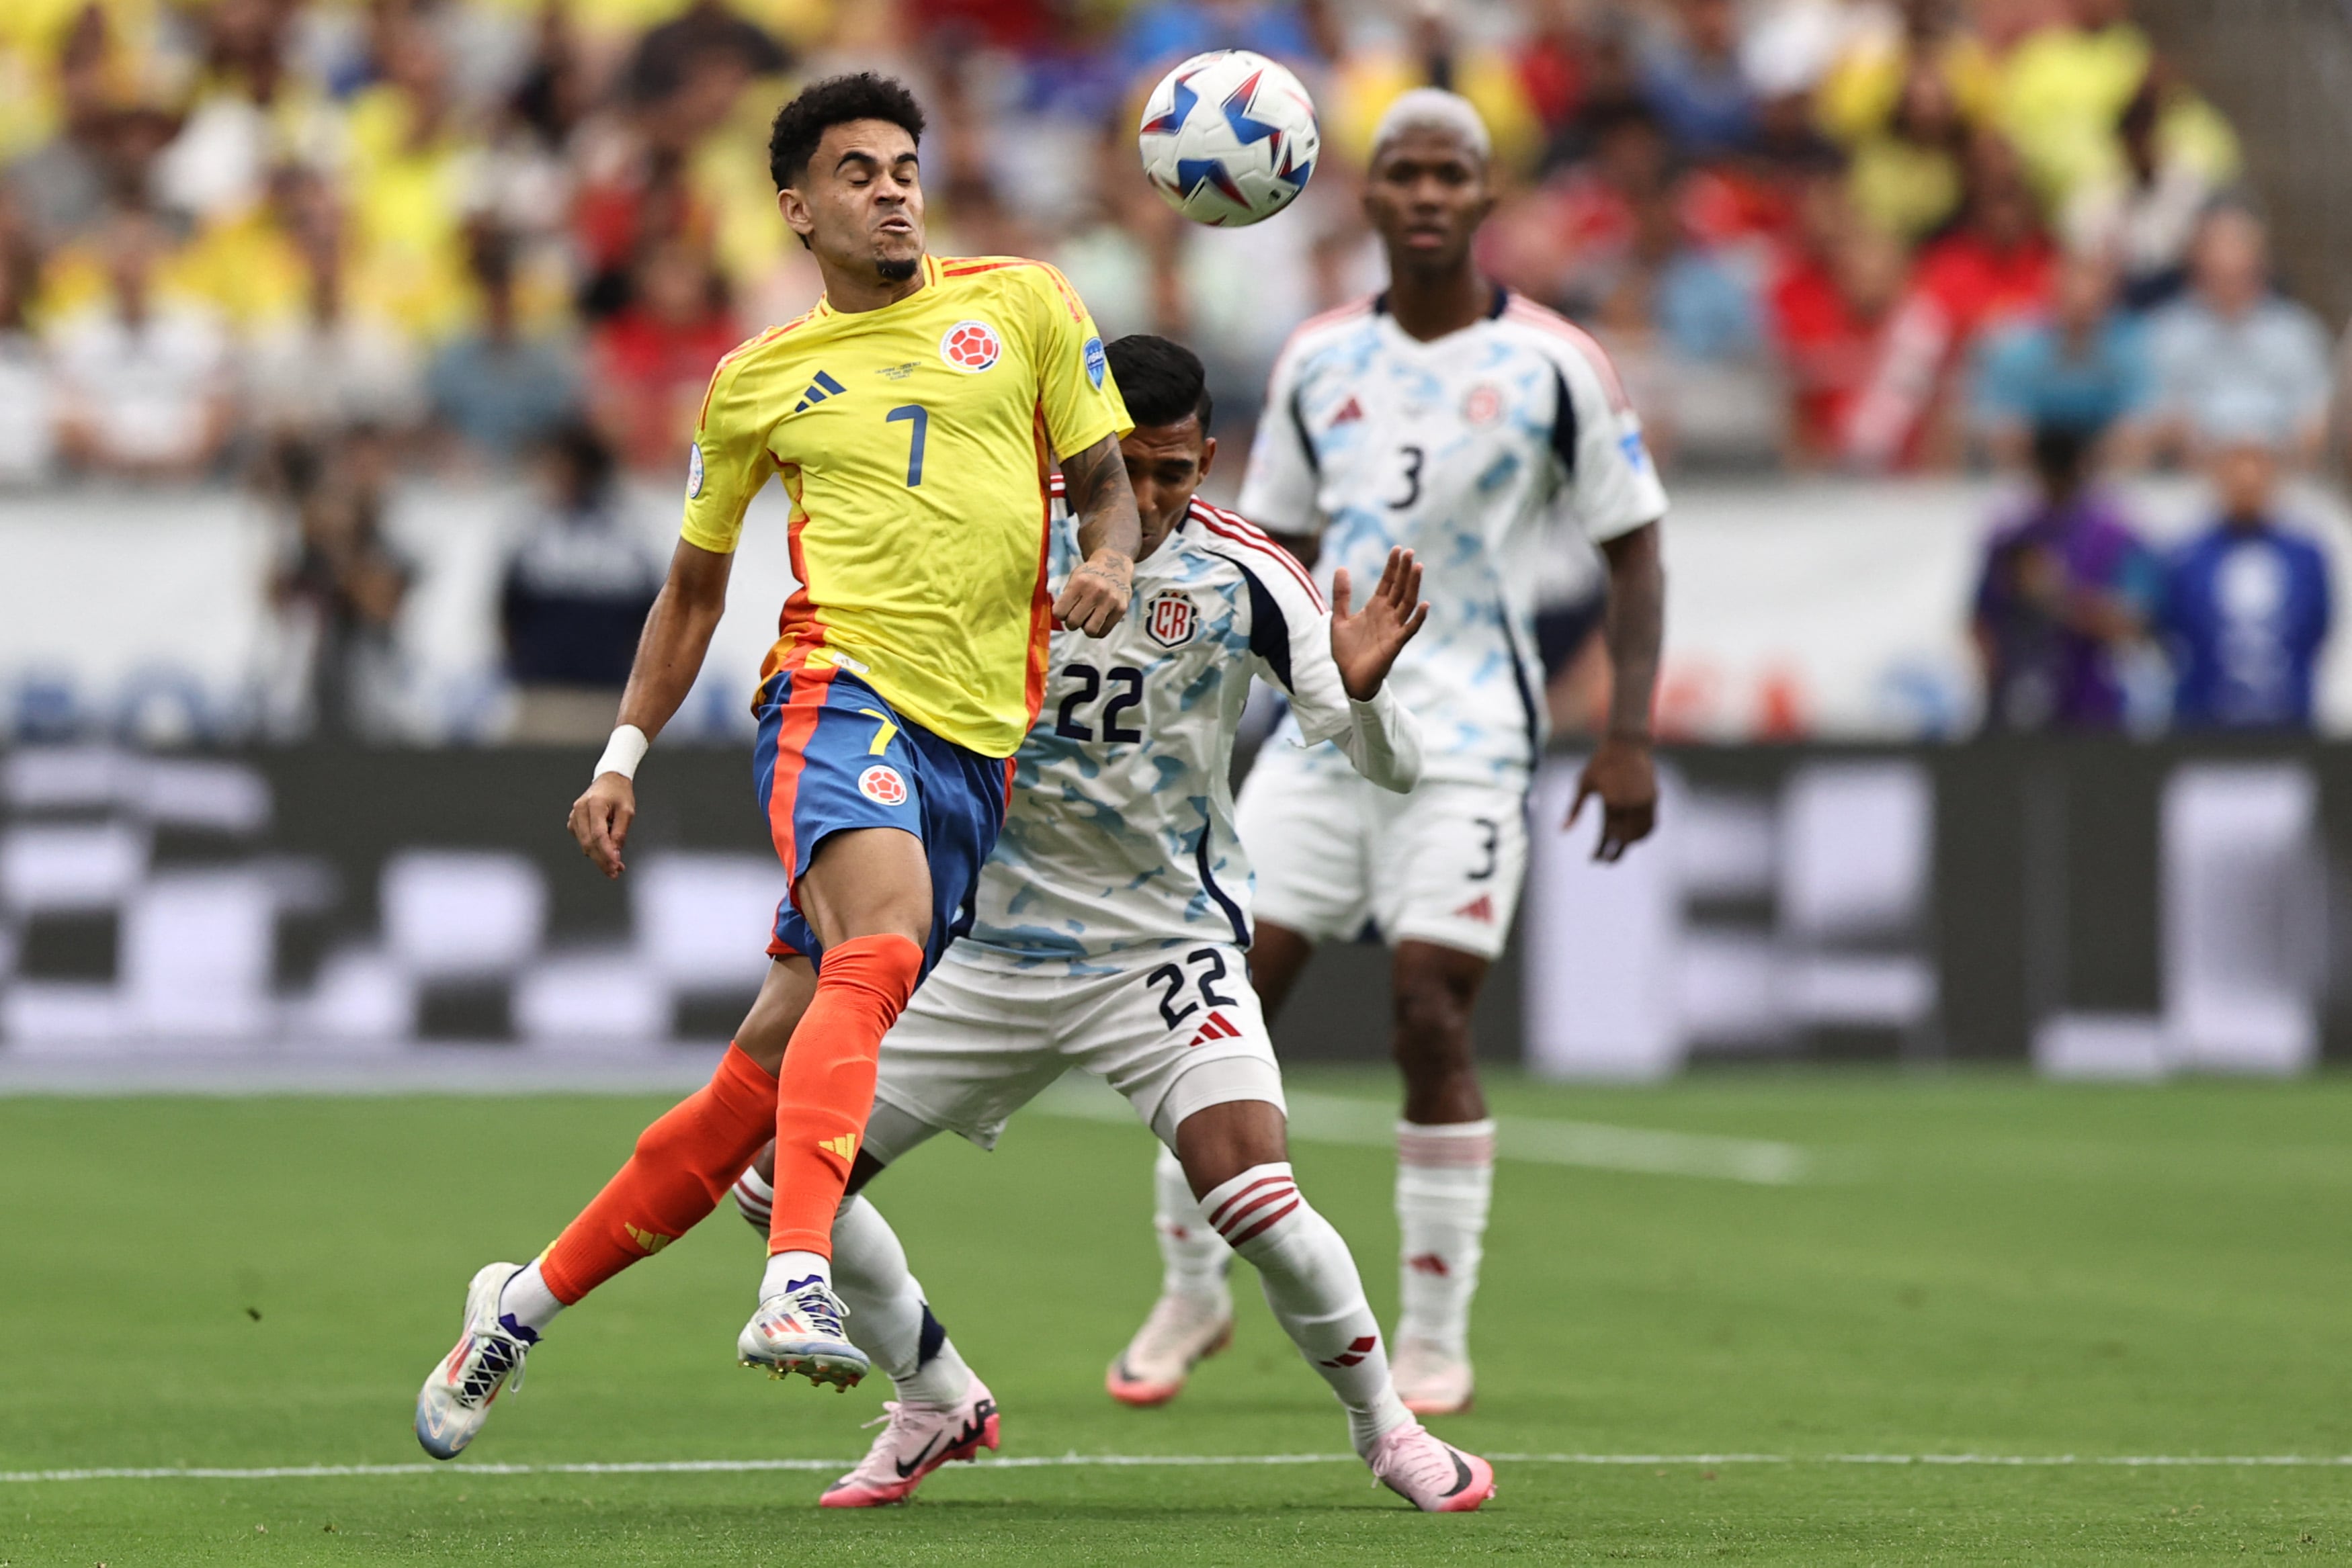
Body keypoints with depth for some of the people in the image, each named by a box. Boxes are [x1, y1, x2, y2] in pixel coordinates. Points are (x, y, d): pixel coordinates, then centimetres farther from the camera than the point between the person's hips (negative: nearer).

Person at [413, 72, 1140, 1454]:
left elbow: (1103, 473, 16)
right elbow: (696, 586, 23)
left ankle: (527, 1303, 17)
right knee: (882, 937, -35)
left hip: (979, 742, 2)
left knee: (767, 1079, 2)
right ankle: (798, 1282, -48)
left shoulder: (1019, 303, 14)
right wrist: (626, 755, 14)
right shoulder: (757, 383, 15)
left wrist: (1109, 560, -7)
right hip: (840, 686, -2)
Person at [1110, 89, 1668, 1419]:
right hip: (1324, 721, 4)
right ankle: (1194, 1297, 14)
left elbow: (1634, 550, 1)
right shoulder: (1319, 360, 9)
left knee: (1432, 1015, -11)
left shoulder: (1555, 365, -3)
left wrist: (1631, 736, -7)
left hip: (1468, 735, -4)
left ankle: (1436, 1338, 1)